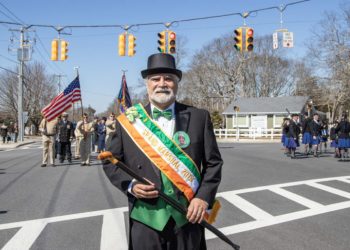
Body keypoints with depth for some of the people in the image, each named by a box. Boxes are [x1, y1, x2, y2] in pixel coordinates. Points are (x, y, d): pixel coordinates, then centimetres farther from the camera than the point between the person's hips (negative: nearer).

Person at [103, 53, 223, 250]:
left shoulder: (199, 117, 0)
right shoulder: (129, 121, 0)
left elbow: (213, 162, 2)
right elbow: (111, 162, 7)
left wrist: (204, 197, -9)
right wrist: (131, 185, -9)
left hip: (188, 216, 1)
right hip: (145, 218, 0)